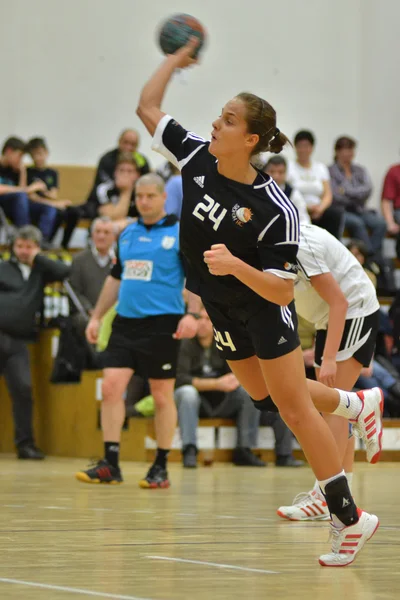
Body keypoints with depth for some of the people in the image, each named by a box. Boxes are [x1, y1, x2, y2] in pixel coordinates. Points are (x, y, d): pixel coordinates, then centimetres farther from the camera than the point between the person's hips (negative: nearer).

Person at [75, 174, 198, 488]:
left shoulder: (180, 233, -3)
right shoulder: (127, 234, 14)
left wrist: (192, 314, -22)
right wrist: (97, 316, 19)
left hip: (162, 324, -5)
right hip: (125, 321, 5)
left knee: (162, 396, 1)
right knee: (111, 386, -5)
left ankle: (161, 467, 10)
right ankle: (110, 464, -2)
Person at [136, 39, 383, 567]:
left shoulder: (275, 209, -29)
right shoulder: (196, 158, -14)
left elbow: (282, 290, -28)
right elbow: (147, 107, -2)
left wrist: (235, 265, -42)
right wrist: (177, 58, 1)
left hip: (267, 312, -7)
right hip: (223, 311, 7)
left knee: (293, 405, -7)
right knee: (264, 395, 20)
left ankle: (349, 518, 0)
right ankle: (358, 405, 45)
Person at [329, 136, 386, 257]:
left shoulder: (360, 170, 17)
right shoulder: (331, 171, 1)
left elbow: (368, 190, 0)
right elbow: (335, 197, -11)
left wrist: (346, 191, -12)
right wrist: (358, 195, -2)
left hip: (359, 211, 5)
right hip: (341, 211, -5)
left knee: (380, 222, -24)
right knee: (357, 223, -34)